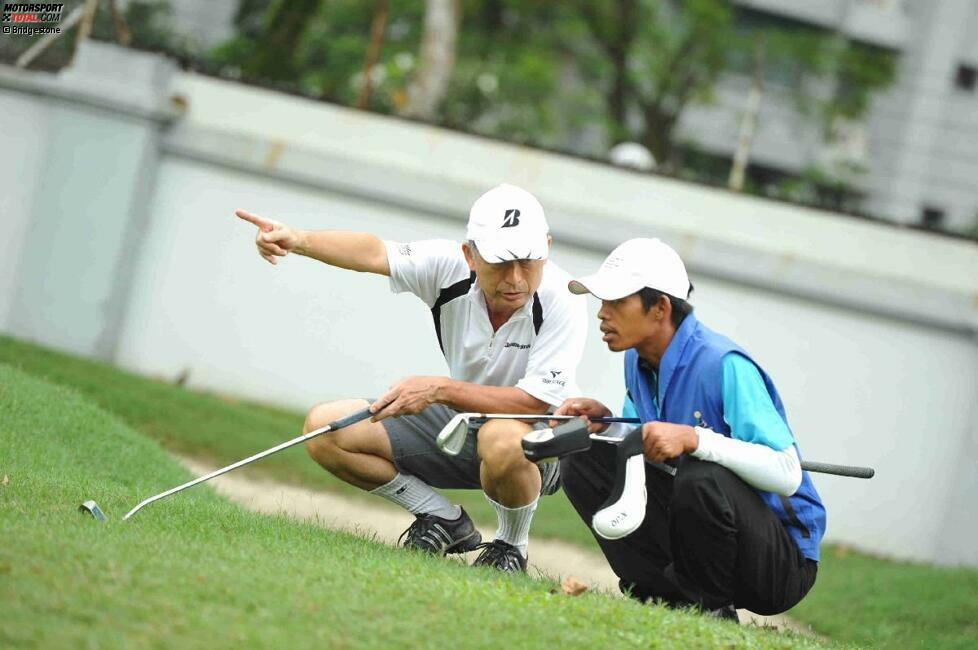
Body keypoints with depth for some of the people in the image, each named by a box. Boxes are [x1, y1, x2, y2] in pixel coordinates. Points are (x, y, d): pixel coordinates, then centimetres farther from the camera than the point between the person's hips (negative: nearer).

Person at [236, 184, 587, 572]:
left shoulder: (563, 304, -27)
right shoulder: (449, 265, -17)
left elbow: (535, 402, -31)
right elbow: (375, 254, -30)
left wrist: (439, 389, -35)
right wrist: (299, 240, -48)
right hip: (460, 421, 5)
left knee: (503, 440, -44)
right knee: (324, 428, -7)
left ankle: (511, 546, -10)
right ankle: (446, 523, 8)